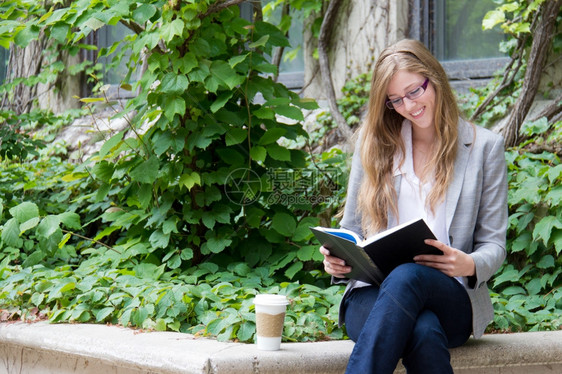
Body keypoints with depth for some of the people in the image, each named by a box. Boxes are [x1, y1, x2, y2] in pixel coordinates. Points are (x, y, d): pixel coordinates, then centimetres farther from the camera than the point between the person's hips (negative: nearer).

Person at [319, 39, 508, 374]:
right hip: (373, 292, 1)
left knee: (406, 277, -41)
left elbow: (494, 245, 10)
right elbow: (352, 228, 21)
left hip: (451, 298, -1)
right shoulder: (374, 142, 17)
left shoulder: (484, 146, 11)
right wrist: (338, 261, -3)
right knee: (423, 332, -40)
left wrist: (470, 265, -15)